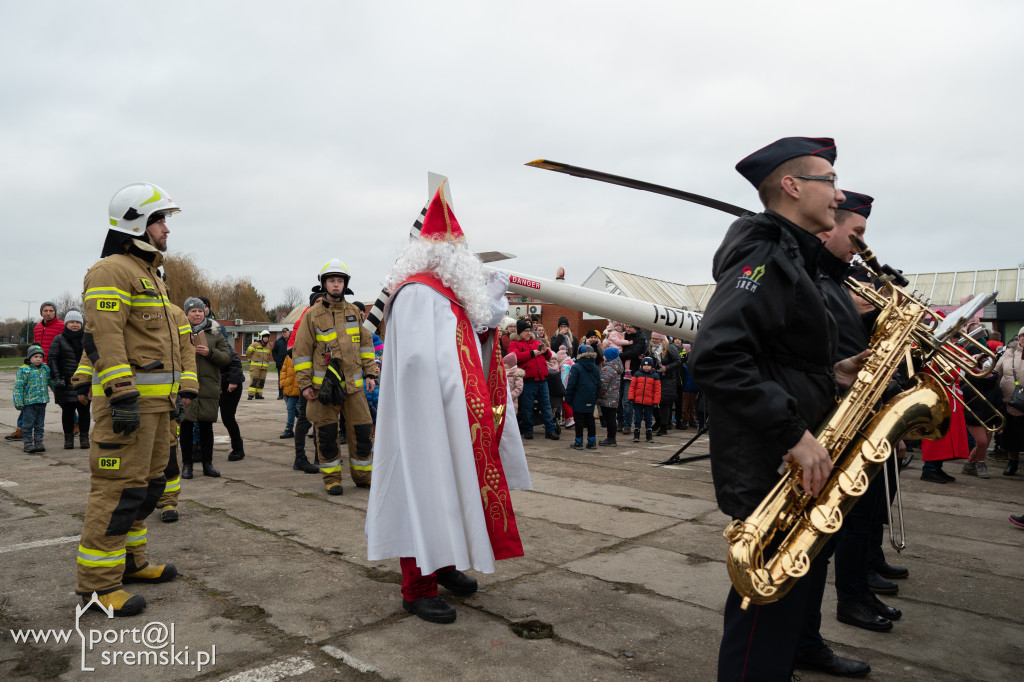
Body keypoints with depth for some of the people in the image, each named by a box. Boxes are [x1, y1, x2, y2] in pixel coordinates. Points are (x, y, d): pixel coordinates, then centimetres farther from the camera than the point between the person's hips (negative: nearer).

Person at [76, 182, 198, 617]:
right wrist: (123, 396, -25)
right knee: (120, 486, -7)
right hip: (129, 397, -10)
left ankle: (129, 560, 28)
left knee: (148, 482, 16)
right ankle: (97, 582, 1)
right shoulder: (111, 271, -10)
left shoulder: (150, 274, 22)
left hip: (157, 398, 10)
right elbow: (105, 337, -19)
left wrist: (183, 387, 22)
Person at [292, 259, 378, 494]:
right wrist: (305, 384, -4)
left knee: (362, 430, 4)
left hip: (353, 383, 3)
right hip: (324, 385, -3)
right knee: (327, 433, 3)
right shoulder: (312, 315, 0)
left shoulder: (355, 313, 10)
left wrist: (370, 373, 9)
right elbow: (301, 351, 0)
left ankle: (362, 476, 19)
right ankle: (332, 478, 17)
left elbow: (366, 345, 16)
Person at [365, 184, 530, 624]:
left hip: (457, 419, 10)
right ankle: (417, 588, 10)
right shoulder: (417, 292, -16)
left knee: (452, 491, 18)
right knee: (427, 492, -2)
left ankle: (444, 563, 35)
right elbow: (417, 360, -25)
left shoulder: (450, 294, 15)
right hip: (430, 420, -10)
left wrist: (492, 299, 9)